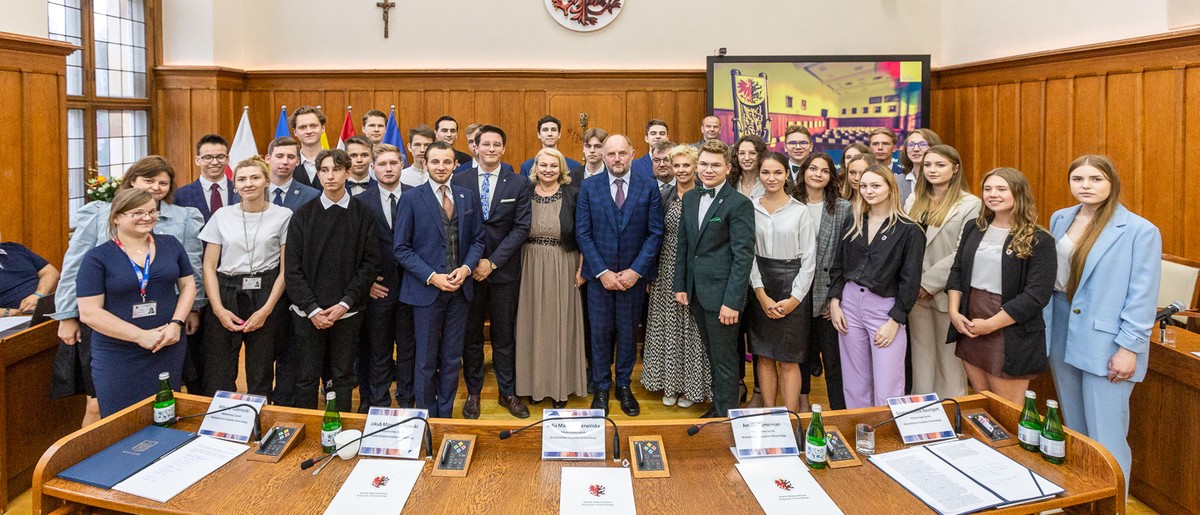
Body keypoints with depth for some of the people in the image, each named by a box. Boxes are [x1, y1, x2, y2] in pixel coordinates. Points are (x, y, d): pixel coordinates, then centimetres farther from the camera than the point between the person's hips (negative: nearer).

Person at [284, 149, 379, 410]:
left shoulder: (363, 214, 1)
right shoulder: (303, 215, 1)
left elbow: (370, 264, -2)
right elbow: (292, 268, -1)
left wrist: (345, 304, -11)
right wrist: (312, 309, -10)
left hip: (348, 312, 0)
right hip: (307, 313, 0)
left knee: (343, 378, 9)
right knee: (307, 378, 6)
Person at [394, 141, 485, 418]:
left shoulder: (468, 197, 6)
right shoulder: (411, 198, -5)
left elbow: (477, 239, 9)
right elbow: (401, 248, -6)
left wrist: (466, 268, -9)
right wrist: (432, 277, -15)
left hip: (460, 289, 3)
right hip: (426, 289, -3)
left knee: (452, 358, 12)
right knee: (426, 360, 7)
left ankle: (446, 414, 26)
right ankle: (427, 417, 23)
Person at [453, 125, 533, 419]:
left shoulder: (519, 184, 1)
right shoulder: (459, 182, 3)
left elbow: (521, 228, -5)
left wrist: (492, 262, -12)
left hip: (504, 270, 0)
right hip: (468, 270, 0)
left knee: (504, 334, 9)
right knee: (471, 334, 9)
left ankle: (507, 392, 21)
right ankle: (473, 393, 21)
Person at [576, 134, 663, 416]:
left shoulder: (648, 186, -2)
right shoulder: (589, 187, -1)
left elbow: (655, 232, -3)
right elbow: (583, 234, -3)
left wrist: (636, 270, -11)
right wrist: (602, 272, -11)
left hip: (634, 275, 0)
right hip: (599, 274, 0)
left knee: (627, 332, 10)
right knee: (600, 333, 8)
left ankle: (624, 386, 26)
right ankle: (601, 388, 22)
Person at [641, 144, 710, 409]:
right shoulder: (665, 197, 7)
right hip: (667, 270, 4)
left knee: (691, 326, 2)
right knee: (667, 325, 10)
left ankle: (691, 386, 17)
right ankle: (670, 382, 24)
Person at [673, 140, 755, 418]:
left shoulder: (739, 204, -12)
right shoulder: (689, 198, 9)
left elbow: (743, 256, -15)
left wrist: (732, 301, -19)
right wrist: (681, 285, 10)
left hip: (721, 295, -6)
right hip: (696, 292, 6)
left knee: (724, 360, 5)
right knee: (712, 355, 18)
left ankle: (726, 415, 19)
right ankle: (717, 406, 31)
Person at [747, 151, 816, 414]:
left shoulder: (800, 211, -2)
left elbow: (809, 259, -2)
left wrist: (794, 299, -9)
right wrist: (761, 294, -7)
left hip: (793, 286, -2)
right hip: (760, 288, 2)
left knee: (789, 360, 0)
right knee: (764, 356, 7)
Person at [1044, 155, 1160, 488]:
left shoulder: (1140, 231, -11)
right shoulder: (1060, 219, 7)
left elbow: (1142, 297, -11)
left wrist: (1129, 348, -13)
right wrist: (1043, 327, 9)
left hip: (1106, 341, -6)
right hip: (1062, 335, 6)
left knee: (1105, 437, -3)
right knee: (1074, 429, 17)